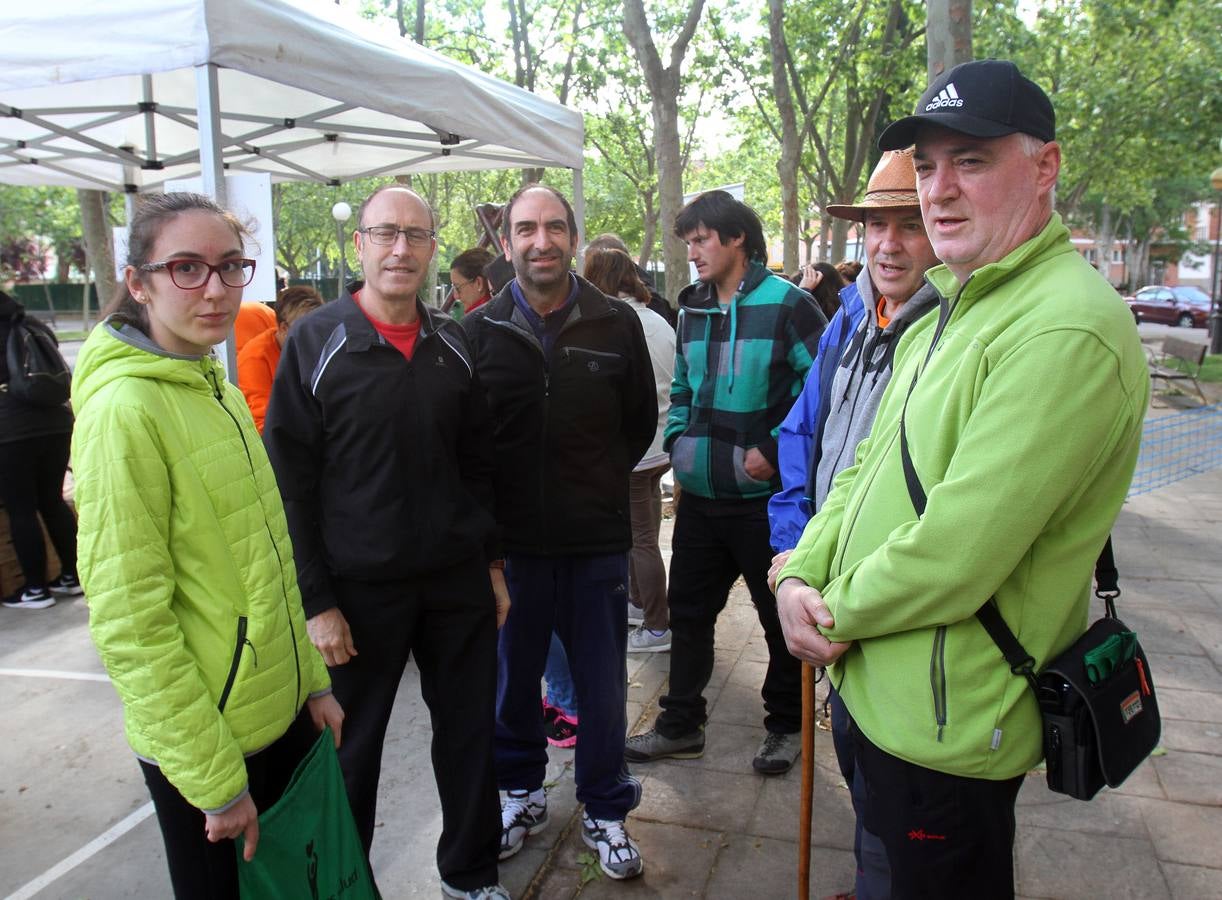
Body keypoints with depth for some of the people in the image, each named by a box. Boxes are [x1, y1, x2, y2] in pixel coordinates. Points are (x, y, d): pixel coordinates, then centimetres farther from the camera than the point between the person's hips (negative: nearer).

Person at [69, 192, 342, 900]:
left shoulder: (217, 388, 6)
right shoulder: (125, 409, -19)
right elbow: (129, 622, -20)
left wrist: (312, 679, 12)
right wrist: (215, 781, -17)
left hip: (283, 711, 8)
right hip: (203, 746, -8)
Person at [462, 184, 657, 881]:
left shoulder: (617, 323, 0)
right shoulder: (479, 330, -1)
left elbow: (641, 421, 11)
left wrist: (603, 481, 6)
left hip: (597, 541, 0)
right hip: (511, 541, 1)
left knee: (602, 685, 11)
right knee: (513, 677, 15)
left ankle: (606, 810, 30)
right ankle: (523, 792, 38)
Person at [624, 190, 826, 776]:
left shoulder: (787, 305, -11)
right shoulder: (693, 311, 10)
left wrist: (775, 452, -17)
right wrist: (678, 441, 8)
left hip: (765, 495, -6)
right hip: (700, 493, 7)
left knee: (780, 615, 10)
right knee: (688, 610, 14)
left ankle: (785, 726, 30)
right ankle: (680, 725, 29)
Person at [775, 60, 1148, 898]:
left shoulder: (1067, 329, -24)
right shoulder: (955, 310, 10)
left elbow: (959, 551, -28)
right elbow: (870, 468, 11)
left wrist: (840, 613, -12)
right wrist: (801, 576, -4)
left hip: (950, 723, -9)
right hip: (881, 693, 9)